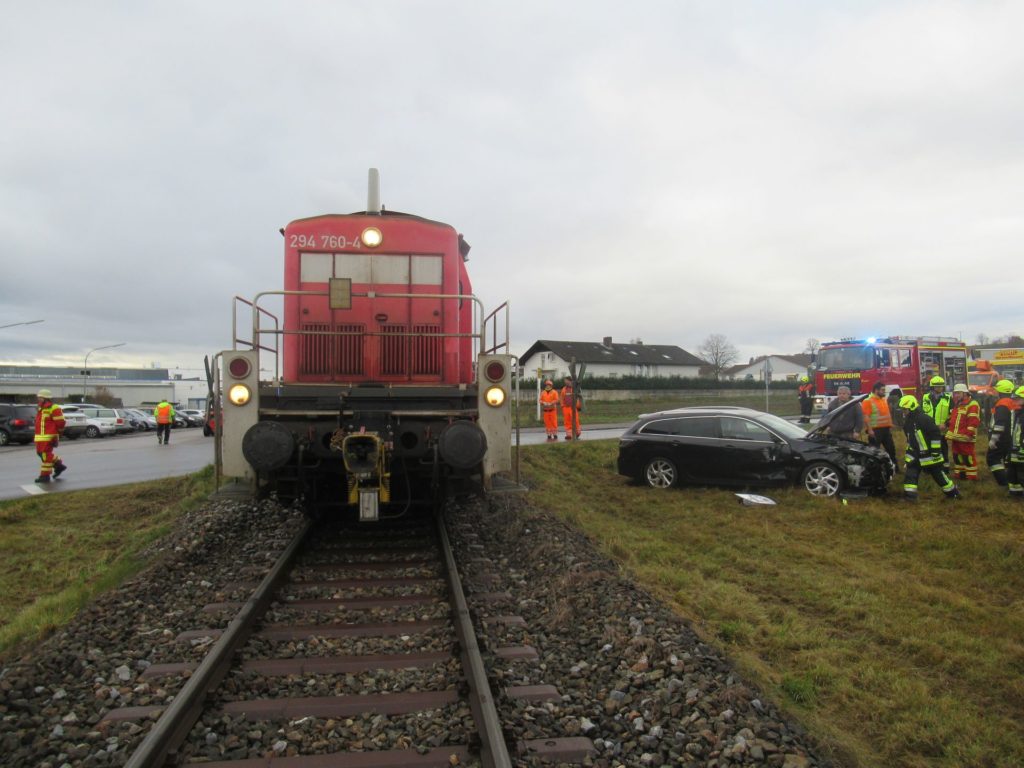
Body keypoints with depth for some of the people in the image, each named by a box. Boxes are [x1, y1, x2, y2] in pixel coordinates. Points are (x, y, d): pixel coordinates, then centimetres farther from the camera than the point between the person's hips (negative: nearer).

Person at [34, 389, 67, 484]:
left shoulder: (53, 408, -14)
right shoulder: (40, 409, 17)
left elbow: (60, 423, -15)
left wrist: (57, 436, -12)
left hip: (48, 437, -10)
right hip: (41, 437, 10)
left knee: (45, 455, -6)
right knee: (42, 453, 15)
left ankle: (45, 476, 0)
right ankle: (59, 465, 27)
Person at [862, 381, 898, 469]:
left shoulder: (884, 400, 14)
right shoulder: (868, 401, -13)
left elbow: (888, 414, 21)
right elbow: (866, 417, -18)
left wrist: (890, 426, 17)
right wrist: (869, 429, -22)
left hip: (886, 429, 8)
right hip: (875, 430, -8)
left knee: (891, 449, 15)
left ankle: (895, 467, 27)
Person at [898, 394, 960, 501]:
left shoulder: (924, 419, -18)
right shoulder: (907, 422, 9)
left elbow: (936, 435, -19)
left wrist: (936, 452, -19)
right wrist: (907, 459, 16)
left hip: (929, 455, -7)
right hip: (916, 455, 7)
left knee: (939, 475, 6)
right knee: (910, 474, -4)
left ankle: (954, 493, 24)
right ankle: (909, 496, -4)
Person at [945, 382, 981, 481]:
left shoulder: (972, 404, -10)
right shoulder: (956, 405, 20)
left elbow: (974, 421, -18)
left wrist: (968, 433, -23)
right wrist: (950, 433, 22)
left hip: (965, 437, -9)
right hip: (955, 437, 9)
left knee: (968, 458, -4)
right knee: (957, 457, 15)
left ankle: (972, 477, 2)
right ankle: (959, 475, 25)